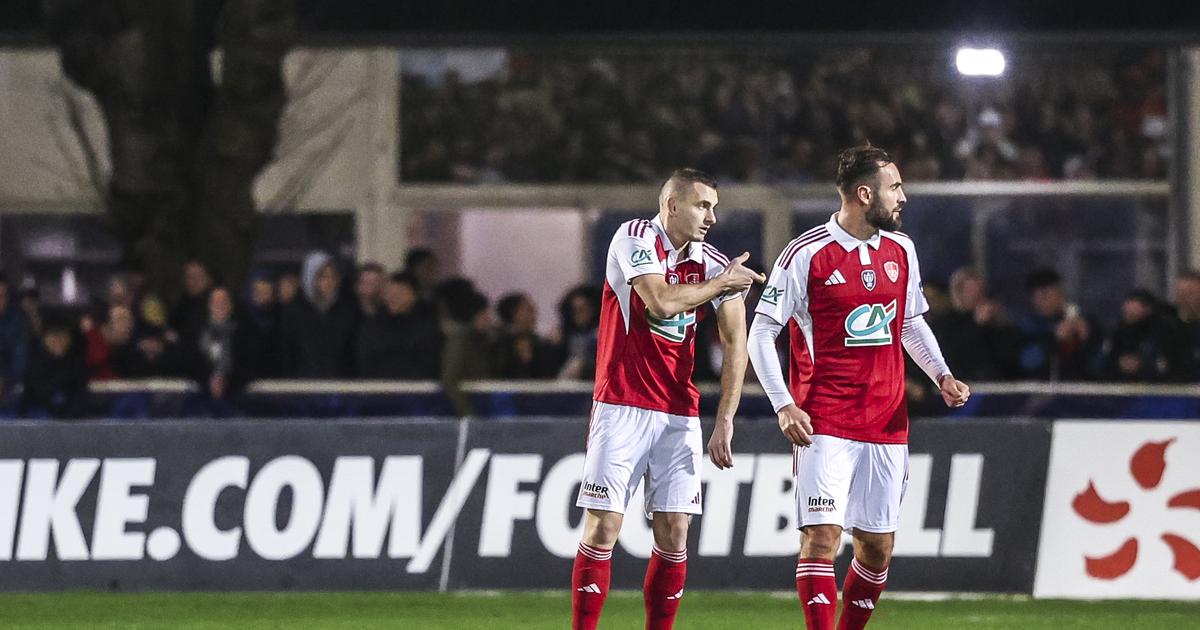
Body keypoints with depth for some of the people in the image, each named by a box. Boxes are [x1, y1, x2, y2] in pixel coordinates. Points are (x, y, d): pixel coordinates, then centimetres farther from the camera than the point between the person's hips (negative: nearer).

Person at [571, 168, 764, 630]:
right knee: (602, 529, -6)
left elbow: (735, 344, 0)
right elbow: (661, 300, -21)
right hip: (621, 408, -4)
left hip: (679, 414, 4)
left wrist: (725, 422, -9)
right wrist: (718, 285, -6)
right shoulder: (635, 238, -6)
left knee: (673, 536, 1)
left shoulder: (715, 264, 6)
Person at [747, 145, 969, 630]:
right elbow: (761, 333, -5)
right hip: (824, 424, -6)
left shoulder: (900, 250, 10)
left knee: (877, 549, 7)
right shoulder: (807, 255, -8)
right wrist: (784, 405, -15)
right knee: (821, 536, -15)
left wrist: (941, 375, 8)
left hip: (886, 423, 6)